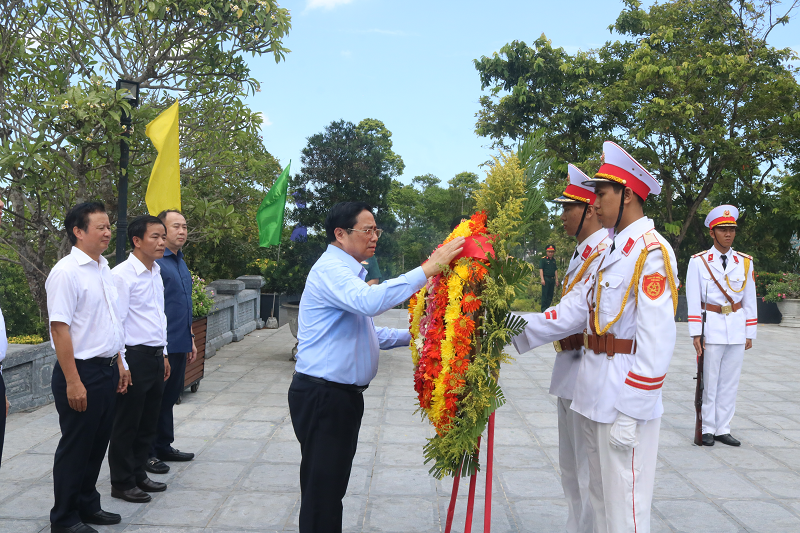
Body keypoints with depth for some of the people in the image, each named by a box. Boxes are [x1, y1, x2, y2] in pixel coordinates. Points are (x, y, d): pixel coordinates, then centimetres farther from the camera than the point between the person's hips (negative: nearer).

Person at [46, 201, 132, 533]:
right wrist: (72, 382, -22)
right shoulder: (66, 272, -16)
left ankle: (88, 505, 33)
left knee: (98, 443, 17)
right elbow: (59, 328, -20)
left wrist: (119, 363, 18)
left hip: (107, 371, 8)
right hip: (81, 372, -8)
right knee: (75, 447, 4)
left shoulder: (104, 269, 11)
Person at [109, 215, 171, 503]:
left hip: (156, 357, 8)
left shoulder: (156, 272, 12)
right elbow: (116, 322, -16)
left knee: (148, 422, 16)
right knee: (127, 424, 5)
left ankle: (138, 474, 31)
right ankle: (122, 483, 18)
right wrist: (121, 364, -17)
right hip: (135, 357, -8)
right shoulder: (123, 274, -14)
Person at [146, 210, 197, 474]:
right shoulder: (155, 262, -13)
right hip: (161, 345, -9)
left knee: (170, 397, 17)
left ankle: (164, 447, 28)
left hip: (179, 344, 9)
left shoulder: (181, 262, 15)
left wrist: (190, 338, 22)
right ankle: (147, 453, 12)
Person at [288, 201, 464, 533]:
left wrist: (410, 336, 13)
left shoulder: (345, 272, 18)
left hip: (342, 394, 10)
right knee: (322, 490, -2)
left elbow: (365, 332, 24)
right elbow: (370, 301, -37)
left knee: (333, 485, 19)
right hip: (322, 396, -10)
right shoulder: (330, 270, -16)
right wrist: (429, 269, -35)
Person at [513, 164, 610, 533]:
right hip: (570, 374, 10)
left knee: (590, 476, 2)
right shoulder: (582, 252, 13)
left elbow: (572, 314, -28)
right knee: (570, 471, 21)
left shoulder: (606, 253, -20)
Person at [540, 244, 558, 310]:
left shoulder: (554, 260, 16)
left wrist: (556, 279, 12)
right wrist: (542, 279, -16)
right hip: (546, 279, -6)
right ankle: (543, 308, -1)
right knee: (544, 294, -5)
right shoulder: (543, 259, -4)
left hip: (552, 279, 6)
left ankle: (547, 307, 16)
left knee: (550, 294, 8)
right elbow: (541, 269, -9)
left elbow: (555, 270, 18)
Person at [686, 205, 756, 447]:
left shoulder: (745, 262, 7)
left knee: (730, 382, 7)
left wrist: (749, 333, 8)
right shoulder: (699, 261, -2)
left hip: (737, 330, 3)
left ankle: (722, 429, 17)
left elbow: (750, 300, 10)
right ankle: (706, 429, 12)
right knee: (708, 381, 1)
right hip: (711, 327, -3)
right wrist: (696, 334, -9)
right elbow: (693, 300, -4)